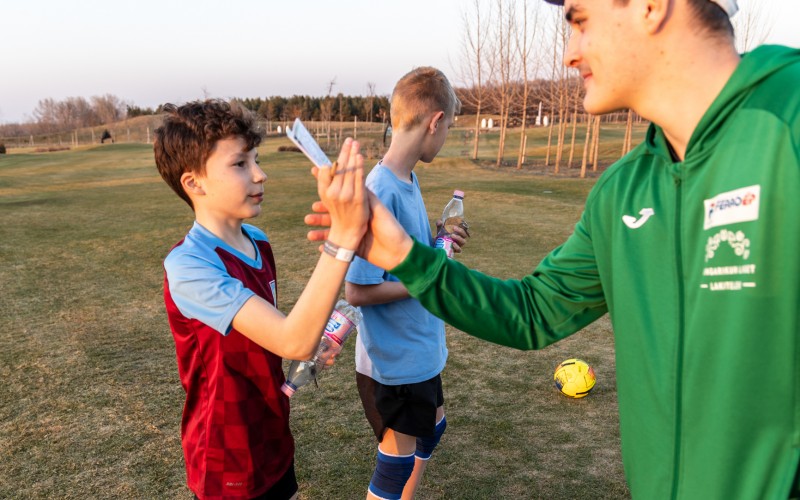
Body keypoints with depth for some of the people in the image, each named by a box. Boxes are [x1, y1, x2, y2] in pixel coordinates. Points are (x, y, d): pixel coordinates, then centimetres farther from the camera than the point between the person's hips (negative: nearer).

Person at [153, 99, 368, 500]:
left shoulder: (258, 241, -2)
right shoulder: (188, 266, -27)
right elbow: (294, 342, -38)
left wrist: (313, 337, -2)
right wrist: (343, 235, -43)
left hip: (271, 434, 7)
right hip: (228, 457, -7)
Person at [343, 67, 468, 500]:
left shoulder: (409, 180, 1)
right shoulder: (382, 192, -27)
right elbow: (357, 290, -27)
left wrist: (436, 244, -1)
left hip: (420, 349, 9)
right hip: (393, 361, -9)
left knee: (431, 427, 29)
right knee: (396, 463, 9)